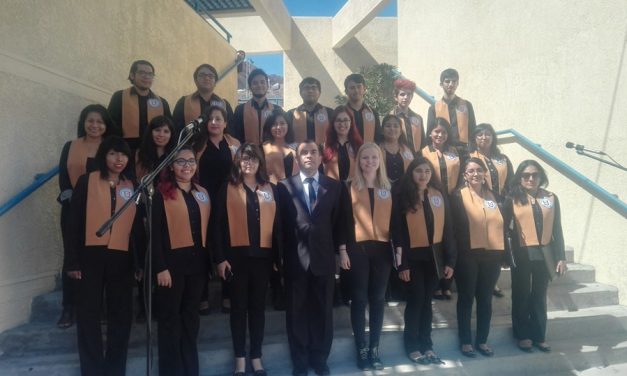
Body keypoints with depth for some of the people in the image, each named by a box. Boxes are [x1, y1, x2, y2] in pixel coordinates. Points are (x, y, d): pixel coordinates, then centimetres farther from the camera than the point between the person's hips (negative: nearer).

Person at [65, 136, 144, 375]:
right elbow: (75, 223, -1)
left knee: (121, 315, 8)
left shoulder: (132, 187, 9)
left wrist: (140, 261, 6)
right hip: (91, 255, -2)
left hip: (122, 257, 2)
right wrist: (72, 260, -5)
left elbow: (138, 227, 9)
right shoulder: (86, 182, 2)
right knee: (89, 314, 5)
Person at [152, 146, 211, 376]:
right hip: (172, 262, -5)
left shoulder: (202, 194, 12)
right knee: (170, 318, 5)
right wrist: (160, 267, -15)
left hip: (197, 262, 5)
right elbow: (155, 232, -9)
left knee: (190, 315, 14)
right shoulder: (162, 193, -4)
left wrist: (209, 260, 7)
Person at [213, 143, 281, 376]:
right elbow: (219, 225, -1)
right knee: (239, 307, 7)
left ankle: (256, 357, 23)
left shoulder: (271, 190, 9)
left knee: (258, 306, 11)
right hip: (237, 256, -2)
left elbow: (277, 224, 8)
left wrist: (279, 255, 3)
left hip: (262, 256, 2)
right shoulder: (227, 190, 2)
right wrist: (220, 258, -8)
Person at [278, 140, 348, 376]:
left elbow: (340, 221, 6)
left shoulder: (335, 187, 7)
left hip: (324, 257, 1)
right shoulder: (285, 186, 2)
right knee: (297, 312, 10)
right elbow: (281, 223, 0)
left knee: (323, 311, 11)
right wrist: (280, 255, -3)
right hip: (295, 258, -1)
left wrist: (342, 248, 0)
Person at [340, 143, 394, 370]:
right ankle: (361, 349, 16)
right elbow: (344, 220, -2)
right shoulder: (350, 187, 1)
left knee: (378, 299, 9)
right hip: (357, 249, -2)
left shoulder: (389, 188, 9)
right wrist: (343, 249, -8)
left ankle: (375, 349, 21)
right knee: (359, 299, 3)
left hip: (382, 249, 3)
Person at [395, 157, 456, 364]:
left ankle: (426, 345, 22)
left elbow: (448, 229, 5)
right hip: (414, 257, -3)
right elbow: (398, 233, -7)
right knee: (416, 300, 1)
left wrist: (450, 260, 1)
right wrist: (402, 264, -11)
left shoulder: (440, 196, 5)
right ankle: (412, 346, 15)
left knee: (427, 300, 12)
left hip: (434, 256, 4)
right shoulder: (403, 198, -6)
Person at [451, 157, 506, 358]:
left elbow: (501, 225, 13)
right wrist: (455, 255, -11)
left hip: (491, 254, 4)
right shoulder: (458, 196, -2)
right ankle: (465, 342, 16)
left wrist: (503, 252, 7)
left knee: (485, 299, 12)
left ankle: (482, 340, 25)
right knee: (466, 298, 5)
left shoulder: (493, 196, 11)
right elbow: (454, 227, -6)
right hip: (468, 255, -4)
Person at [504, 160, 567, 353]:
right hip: (522, 255, -2)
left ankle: (539, 336, 24)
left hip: (544, 254, 2)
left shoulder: (551, 198, 4)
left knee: (539, 297, 12)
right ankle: (522, 335, 22)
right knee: (521, 296, 9)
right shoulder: (513, 199, -2)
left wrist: (561, 257, 2)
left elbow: (557, 230, 5)